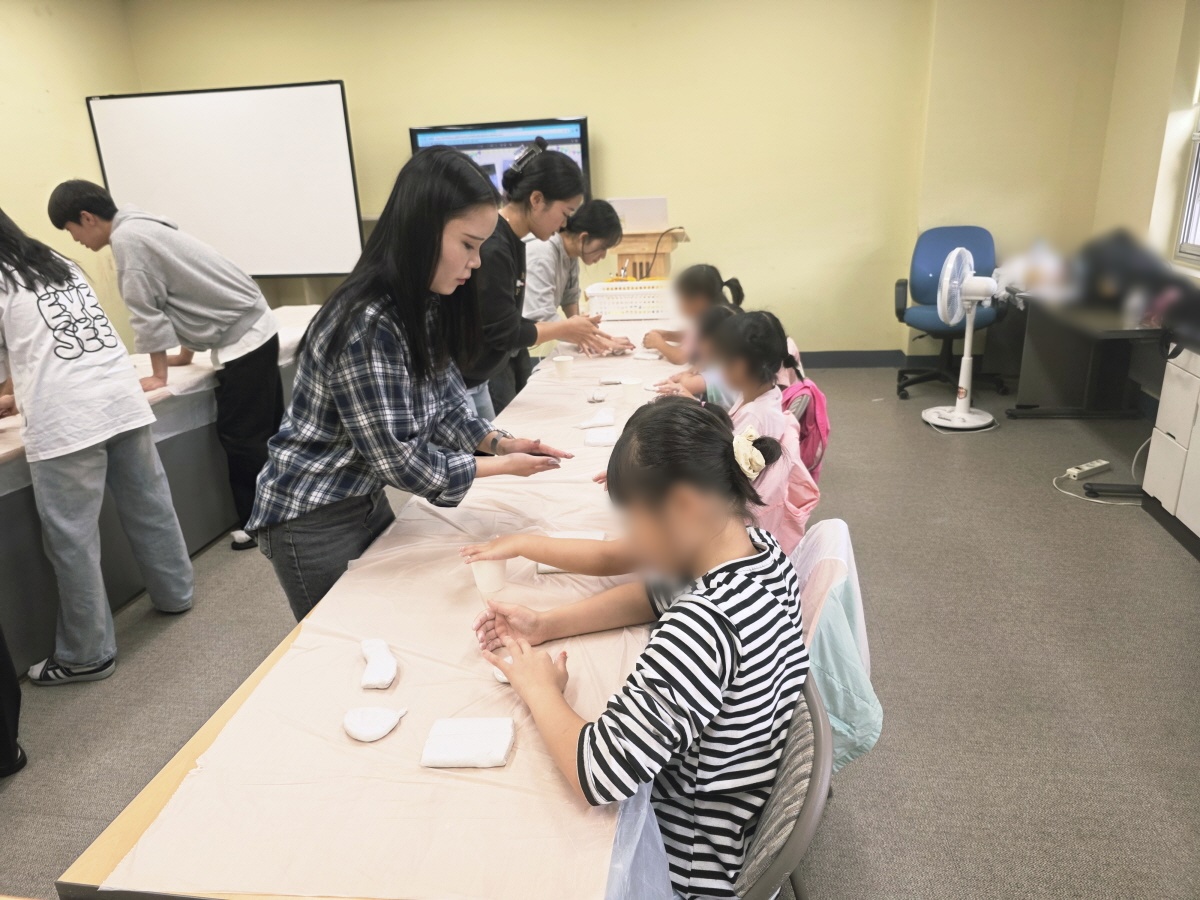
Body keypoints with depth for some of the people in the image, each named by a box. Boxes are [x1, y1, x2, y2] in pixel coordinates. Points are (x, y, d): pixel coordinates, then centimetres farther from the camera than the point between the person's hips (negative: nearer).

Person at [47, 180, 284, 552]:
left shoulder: (126, 238, -14)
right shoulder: (140, 228, 16)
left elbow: (147, 311, -13)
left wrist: (159, 374, -5)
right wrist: (185, 353, 30)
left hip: (241, 338, -10)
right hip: (256, 329, 10)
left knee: (240, 437, -2)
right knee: (263, 430, 15)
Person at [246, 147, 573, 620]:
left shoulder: (423, 304, -2)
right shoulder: (367, 327, -30)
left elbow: (443, 393, 5)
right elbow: (399, 459, -27)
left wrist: (498, 441, -11)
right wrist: (500, 466, -17)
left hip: (366, 499, 8)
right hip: (313, 522, -8)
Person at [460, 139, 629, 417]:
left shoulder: (512, 241, 8)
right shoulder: (491, 248, -21)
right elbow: (503, 334, -17)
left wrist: (571, 331, 7)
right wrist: (564, 329, -5)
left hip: (480, 382, 9)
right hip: (460, 387, -9)